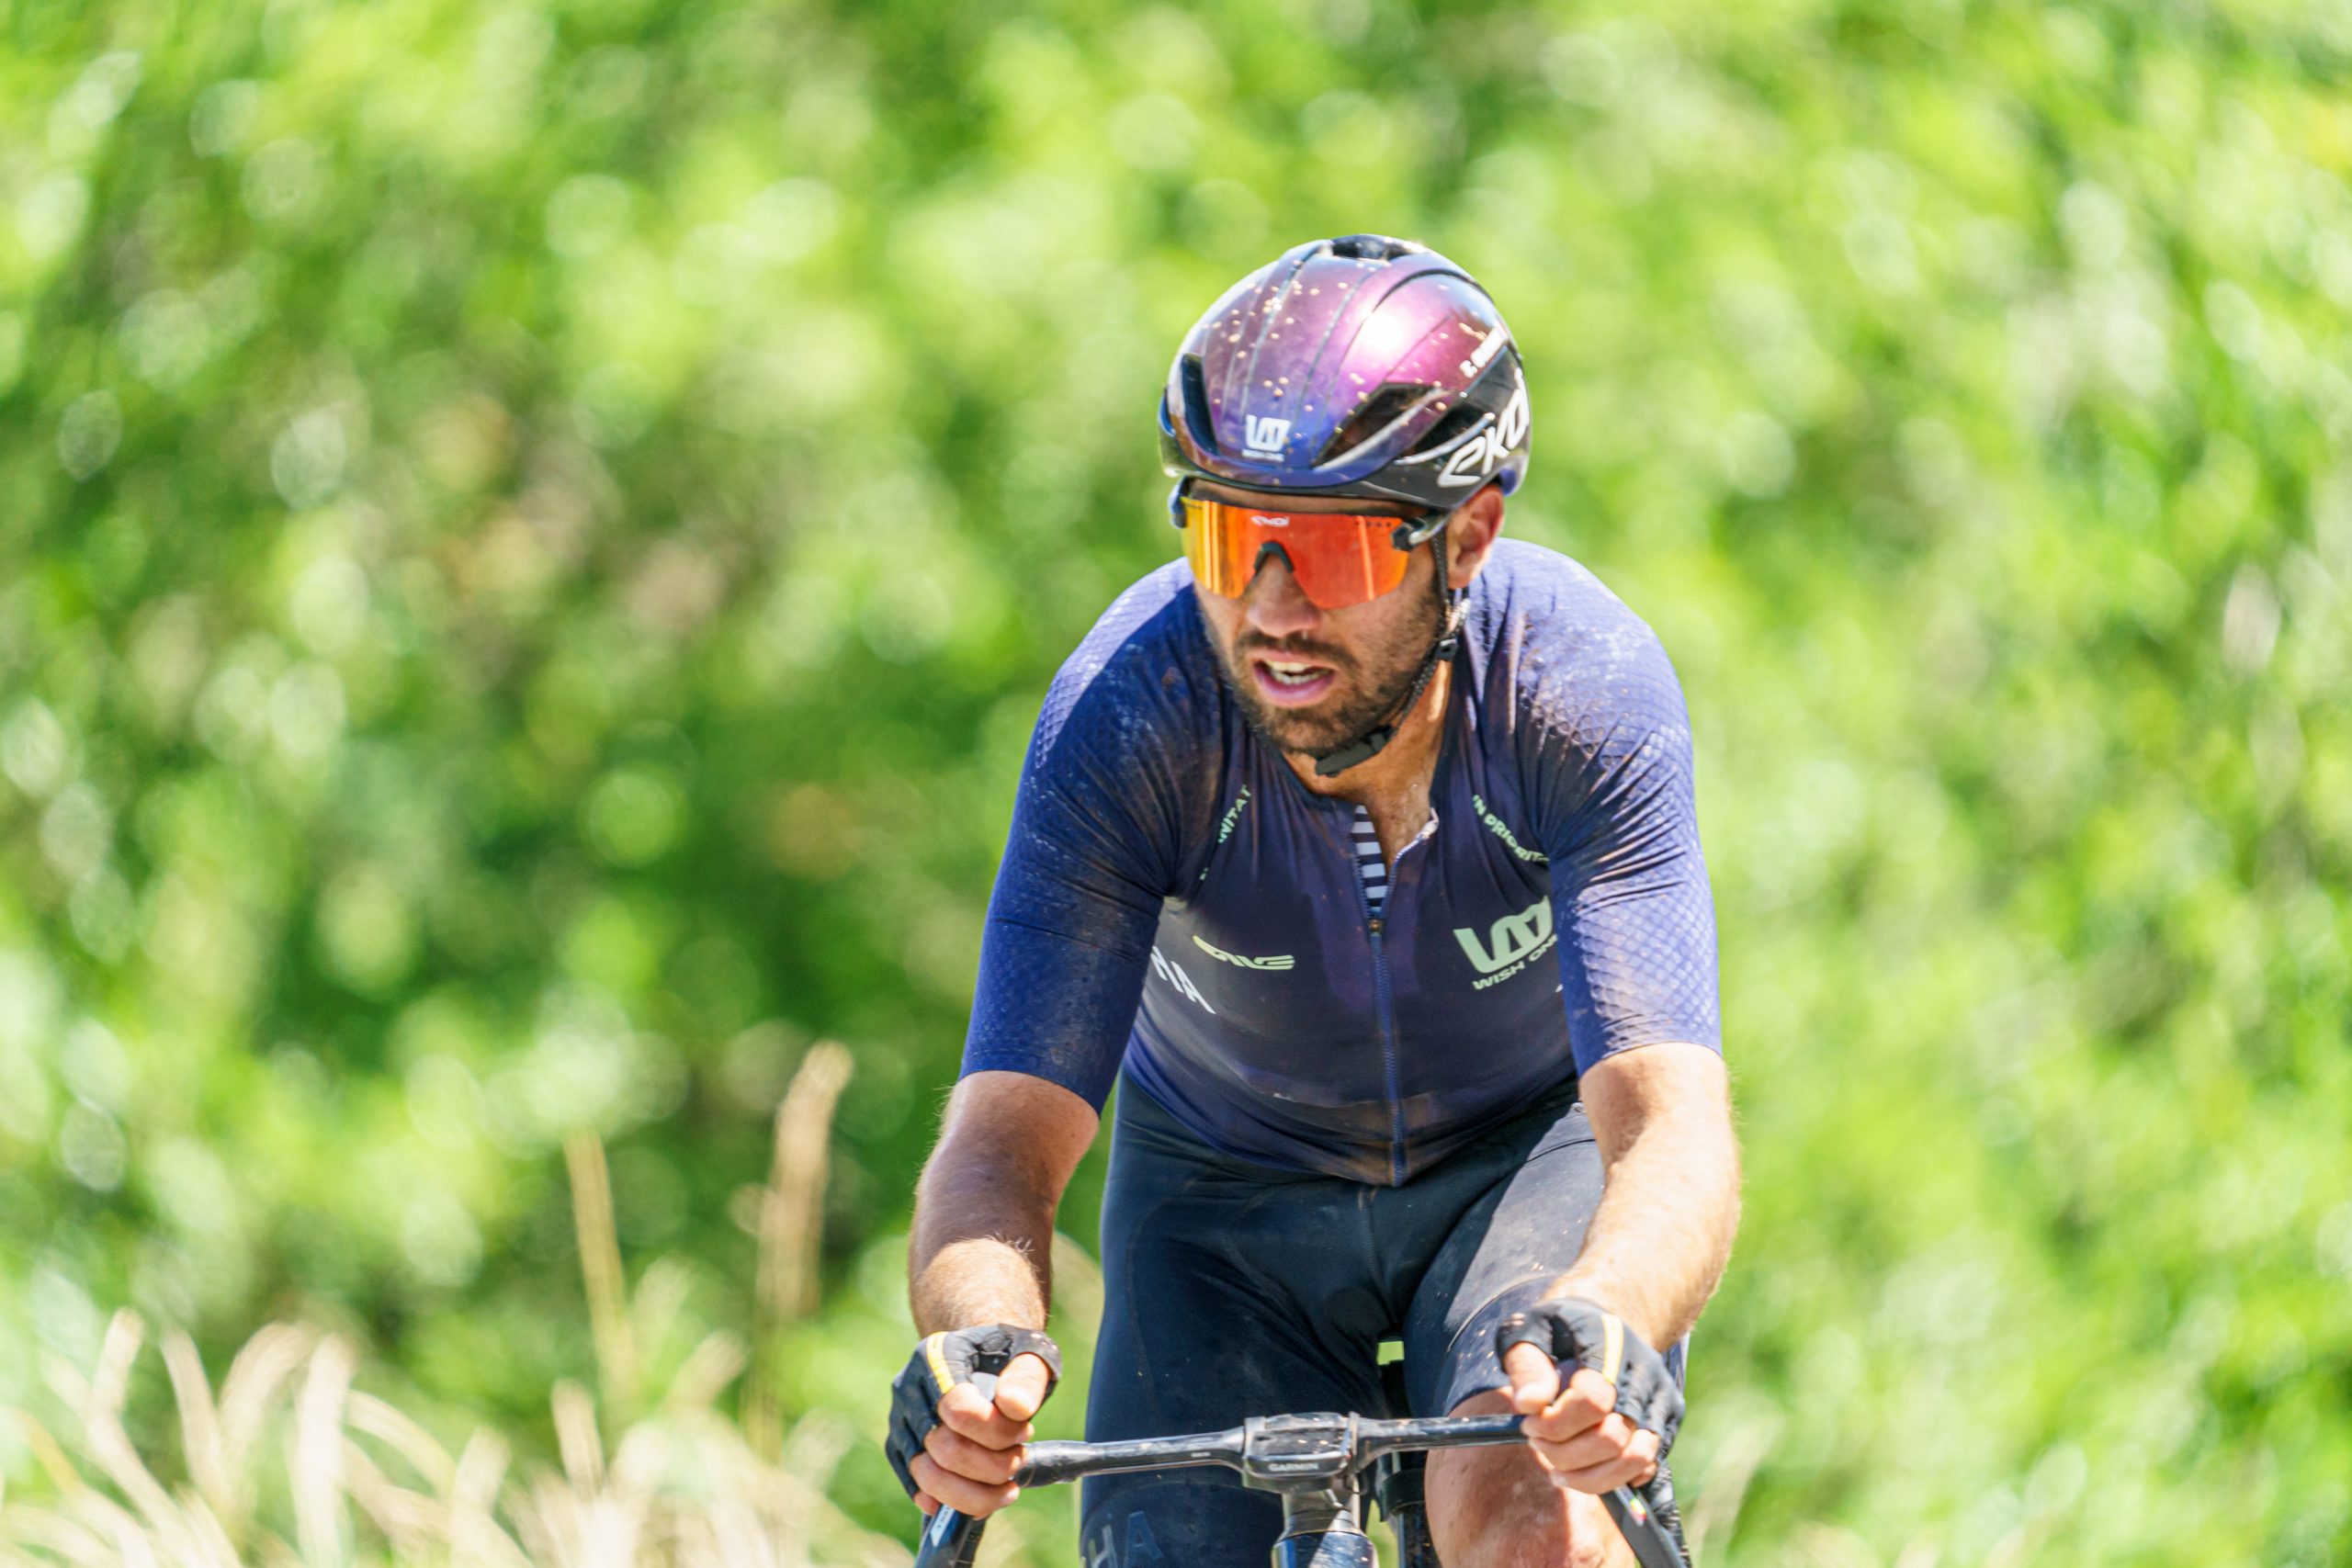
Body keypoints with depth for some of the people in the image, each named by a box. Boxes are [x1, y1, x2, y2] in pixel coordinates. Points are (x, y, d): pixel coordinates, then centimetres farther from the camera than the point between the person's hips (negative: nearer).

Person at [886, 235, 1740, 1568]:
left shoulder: (1583, 692, -32)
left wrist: (1601, 1324, -63)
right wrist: (982, 1343, -57)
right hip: (1230, 1180, 2)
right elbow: (1008, 1131, -34)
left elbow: (1673, 1122, -41)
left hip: (1531, 1141, -1)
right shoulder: (1128, 711, -30)